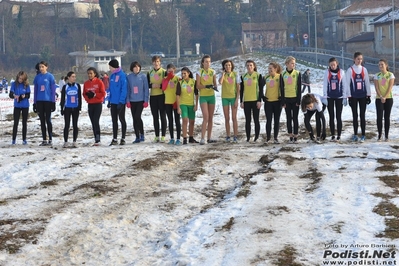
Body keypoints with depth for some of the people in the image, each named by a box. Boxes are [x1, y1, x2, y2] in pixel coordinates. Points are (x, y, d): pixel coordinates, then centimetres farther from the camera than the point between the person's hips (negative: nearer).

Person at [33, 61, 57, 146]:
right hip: (39, 101, 4)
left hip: (48, 101, -4)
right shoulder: (37, 77, 7)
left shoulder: (50, 76, -4)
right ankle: (44, 140, 12)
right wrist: (34, 103, 8)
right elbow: (35, 90, 11)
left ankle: (50, 139, 5)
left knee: (48, 120, -1)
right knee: (42, 121, 7)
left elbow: (53, 90, -4)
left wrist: (53, 102, -8)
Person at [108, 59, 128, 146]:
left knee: (121, 119, 3)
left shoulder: (122, 75, -14)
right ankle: (114, 139, 13)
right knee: (114, 120, 8)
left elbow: (124, 89, -17)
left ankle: (123, 138, 11)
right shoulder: (112, 76, 9)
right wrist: (109, 100, 11)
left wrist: (121, 101, -20)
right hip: (113, 102, 7)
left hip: (120, 102, -7)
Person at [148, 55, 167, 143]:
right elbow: (147, 84, 11)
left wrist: (160, 85, -18)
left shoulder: (164, 72, 0)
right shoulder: (149, 73, 12)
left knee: (162, 116, -2)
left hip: (162, 96, -4)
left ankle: (163, 136, 0)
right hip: (153, 96, 4)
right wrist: (152, 85, -9)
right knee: (155, 117, 6)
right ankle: (157, 136, 11)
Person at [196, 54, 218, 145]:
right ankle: (202, 138, -13)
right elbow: (198, 86, -8)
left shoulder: (213, 72, 6)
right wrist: (206, 86, -24)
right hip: (203, 96, -4)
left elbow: (215, 83, 9)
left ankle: (209, 137, 14)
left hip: (211, 96, 5)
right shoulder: (199, 72, -5)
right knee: (206, 117, -15)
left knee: (211, 118, 7)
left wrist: (215, 87, -13)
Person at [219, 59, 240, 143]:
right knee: (227, 118, 4)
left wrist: (237, 100, -11)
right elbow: (220, 82, -22)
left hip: (233, 97, -2)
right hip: (225, 98, 2)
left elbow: (238, 88, -4)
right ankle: (228, 136, 10)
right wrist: (223, 73, -14)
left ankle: (235, 137, 1)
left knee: (234, 118, -3)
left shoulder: (236, 74, -3)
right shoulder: (222, 74, 1)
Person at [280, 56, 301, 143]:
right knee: (289, 118, 6)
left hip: (295, 99, -2)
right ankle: (290, 136, 12)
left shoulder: (297, 73, -1)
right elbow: (281, 88, 4)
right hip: (286, 99, 2)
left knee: (295, 118, 1)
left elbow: (299, 87, -1)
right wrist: (283, 101, -1)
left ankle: (295, 136, 7)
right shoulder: (283, 74, 3)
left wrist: (298, 100, -6)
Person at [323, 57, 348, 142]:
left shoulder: (341, 72, 0)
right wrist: (325, 97, -3)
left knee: (338, 117, 0)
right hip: (330, 97, 1)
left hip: (339, 97, -1)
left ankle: (339, 135, 5)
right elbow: (325, 85, 2)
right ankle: (333, 135, 9)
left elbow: (344, 85, 2)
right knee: (331, 117, 4)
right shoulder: (327, 72, 1)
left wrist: (345, 97, -2)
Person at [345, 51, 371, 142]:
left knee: (362, 115, 1)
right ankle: (355, 135, 11)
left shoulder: (364, 69, 6)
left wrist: (368, 95, 2)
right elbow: (347, 84, -3)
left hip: (363, 96, 1)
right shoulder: (350, 70, -2)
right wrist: (349, 97, -7)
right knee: (355, 115, 4)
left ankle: (363, 135, 4)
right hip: (354, 96, -1)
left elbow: (367, 83, 7)